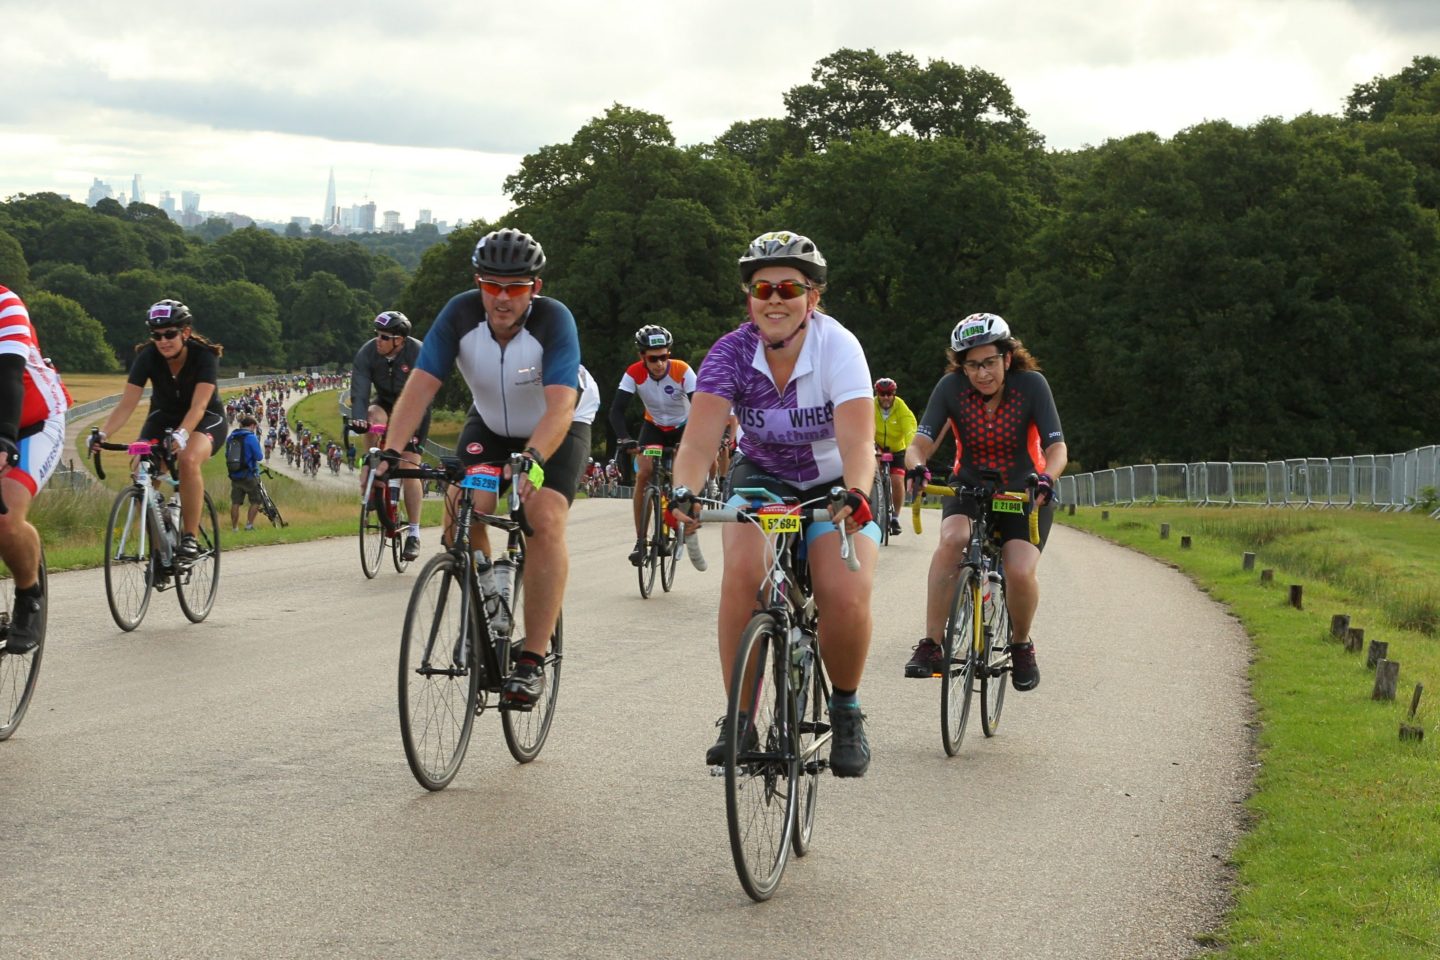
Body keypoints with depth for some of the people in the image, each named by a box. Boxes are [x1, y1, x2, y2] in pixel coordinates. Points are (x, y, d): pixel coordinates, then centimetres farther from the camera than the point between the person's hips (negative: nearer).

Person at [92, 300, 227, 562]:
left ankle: (190, 537, -25)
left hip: (207, 420, -3)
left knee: (188, 459, -36)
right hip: (164, 417, 3)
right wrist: (102, 433, -41)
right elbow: (127, 403, -24)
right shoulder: (148, 357, -18)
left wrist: (181, 434, -56)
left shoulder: (204, 356, -25)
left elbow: (198, 406, -37)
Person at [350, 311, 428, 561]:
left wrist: (418, 433, -40)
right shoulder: (368, 352, -19)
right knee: (375, 418, -34)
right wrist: (358, 418, -44)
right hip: (386, 405, 3)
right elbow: (359, 390, -25)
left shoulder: (418, 353, -26)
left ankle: (413, 534, -6)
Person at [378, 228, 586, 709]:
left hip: (555, 431, -3)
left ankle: (532, 661, -20)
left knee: (544, 520, -25)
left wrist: (532, 461, -59)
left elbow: (560, 406, -42)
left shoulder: (554, 320, -31)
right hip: (489, 426, 3)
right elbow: (420, 385, -28)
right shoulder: (461, 314, -23)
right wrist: (389, 450, -42)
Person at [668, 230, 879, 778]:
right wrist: (684, 492, -49)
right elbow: (700, 440, -29)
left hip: (834, 485, -1)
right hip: (762, 477, 1)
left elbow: (857, 442, -35)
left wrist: (856, 494, -56)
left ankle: (845, 710, 3)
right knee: (744, 573, -29)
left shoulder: (838, 348, -23)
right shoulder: (731, 352, -17)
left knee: (847, 595, -26)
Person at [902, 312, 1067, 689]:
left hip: (1023, 493, -1)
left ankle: (1021, 645, 6)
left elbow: (1057, 448, -23)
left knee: (1020, 572, -25)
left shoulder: (1031, 385, -18)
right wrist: (916, 466, -46)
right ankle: (930, 646, -28)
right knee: (952, 540, -33)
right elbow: (920, 442, -22)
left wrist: (1046, 479, -45)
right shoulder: (951, 387, -15)